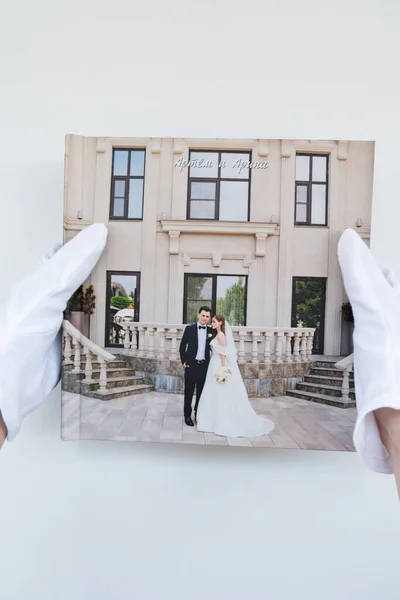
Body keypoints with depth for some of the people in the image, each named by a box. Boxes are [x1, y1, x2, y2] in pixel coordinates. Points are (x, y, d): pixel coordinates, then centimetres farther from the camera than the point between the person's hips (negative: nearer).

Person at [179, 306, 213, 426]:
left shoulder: (211, 331, 4)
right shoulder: (189, 329, -4)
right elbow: (182, 346, 0)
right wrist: (183, 361, -6)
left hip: (204, 365, 2)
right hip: (191, 365, -2)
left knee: (201, 392, 12)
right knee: (189, 391, 8)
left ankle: (199, 414, 28)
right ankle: (187, 415, 22)